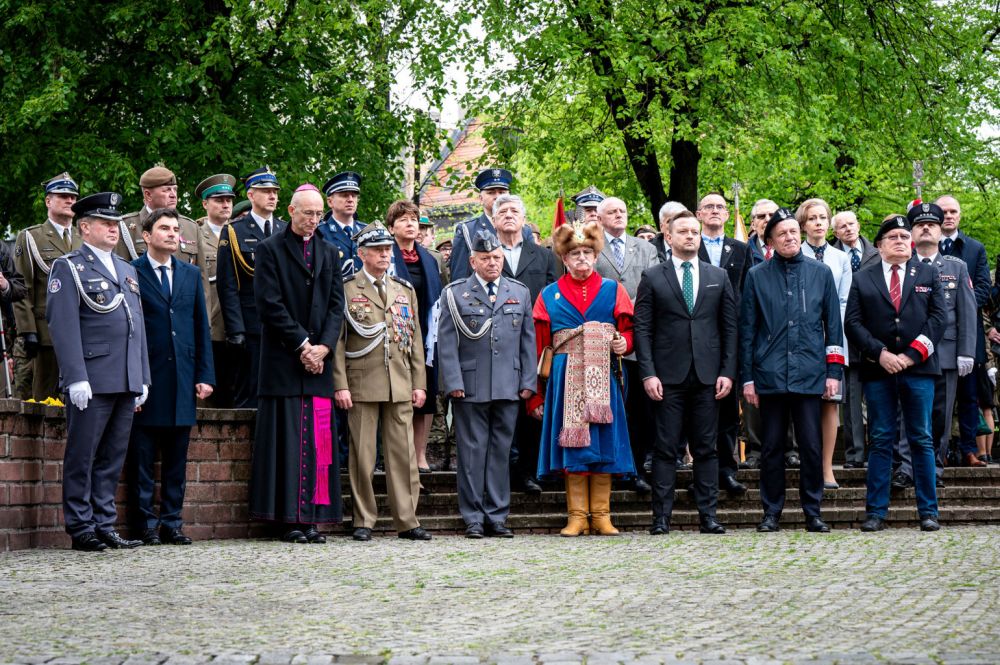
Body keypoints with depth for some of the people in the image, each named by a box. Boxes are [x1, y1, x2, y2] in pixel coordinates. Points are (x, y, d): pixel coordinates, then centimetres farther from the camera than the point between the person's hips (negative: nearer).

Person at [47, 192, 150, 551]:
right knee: (82, 458, -1)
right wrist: (76, 378, -17)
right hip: (91, 381, -7)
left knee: (112, 458, 9)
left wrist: (142, 379, 15)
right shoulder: (69, 267, -1)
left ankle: (105, 526, 13)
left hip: (126, 383, 7)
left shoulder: (126, 270, 21)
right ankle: (81, 529, 4)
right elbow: (63, 325, -10)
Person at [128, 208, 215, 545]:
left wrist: (205, 375, 6)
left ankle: (171, 522, 13)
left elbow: (201, 326, 14)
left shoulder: (191, 274, 14)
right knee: (142, 458, 0)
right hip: (145, 378, -4)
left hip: (182, 377, 4)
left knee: (177, 457, 7)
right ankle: (146, 523, 7)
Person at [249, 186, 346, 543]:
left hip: (320, 358, 4)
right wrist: (301, 344, -11)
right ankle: (289, 519, -2)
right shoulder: (270, 249, 2)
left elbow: (336, 304, 11)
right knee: (287, 440, -5)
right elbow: (269, 303, -7)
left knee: (319, 441, 1)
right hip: (283, 359, -4)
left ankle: (312, 518, 3)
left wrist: (324, 346, -4)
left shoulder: (329, 254, 17)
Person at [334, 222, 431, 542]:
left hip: (401, 386, 4)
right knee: (362, 455, 0)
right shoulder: (346, 289, 2)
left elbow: (416, 339, 15)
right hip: (362, 384, -3)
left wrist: (419, 383, 8)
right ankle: (364, 521, 7)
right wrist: (340, 385, -10)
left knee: (403, 454, 2)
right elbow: (336, 340, -2)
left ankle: (406, 520, 6)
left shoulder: (405, 290, 15)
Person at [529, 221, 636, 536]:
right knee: (572, 442, -2)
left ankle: (601, 515, 6)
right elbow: (538, 343, 6)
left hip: (603, 378, 0)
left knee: (604, 441, 0)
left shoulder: (613, 290, 10)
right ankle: (577, 516, 3)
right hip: (566, 378, 0)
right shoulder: (550, 295, 10)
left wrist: (623, 343, -12)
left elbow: (628, 330, 12)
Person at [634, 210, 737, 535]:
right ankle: (661, 517, 2)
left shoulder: (718, 277, 12)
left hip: (708, 375, 2)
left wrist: (727, 372, 0)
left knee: (706, 448, 4)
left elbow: (729, 327, 10)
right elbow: (642, 328, 1)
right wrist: (648, 373, -8)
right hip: (668, 376, -2)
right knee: (666, 448, -1)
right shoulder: (652, 277, 5)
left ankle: (707, 515, 8)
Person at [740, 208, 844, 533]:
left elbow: (833, 325, 10)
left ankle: (812, 512, 11)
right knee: (772, 447, 5)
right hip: (770, 376, 0)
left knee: (812, 447, 1)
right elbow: (747, 330, 6)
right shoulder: (757, 276, 5)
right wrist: (747, 378, 2)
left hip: (809, 375, 0)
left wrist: (834, 371, 2)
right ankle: (772, 512, 14)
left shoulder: (820, 273, 8)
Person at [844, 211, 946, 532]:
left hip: (918, 368, 0)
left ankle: (928, 511, 6)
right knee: (881, 441, 2)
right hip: (878, 370, 0)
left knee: (922, 440, 2)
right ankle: (876, 512, 5)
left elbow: (937, 317, 3)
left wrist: (911, 355, -8)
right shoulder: (862, 279, 11)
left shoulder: (928, 274, 12)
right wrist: (880, 354, -10)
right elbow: (853, 323, 3)